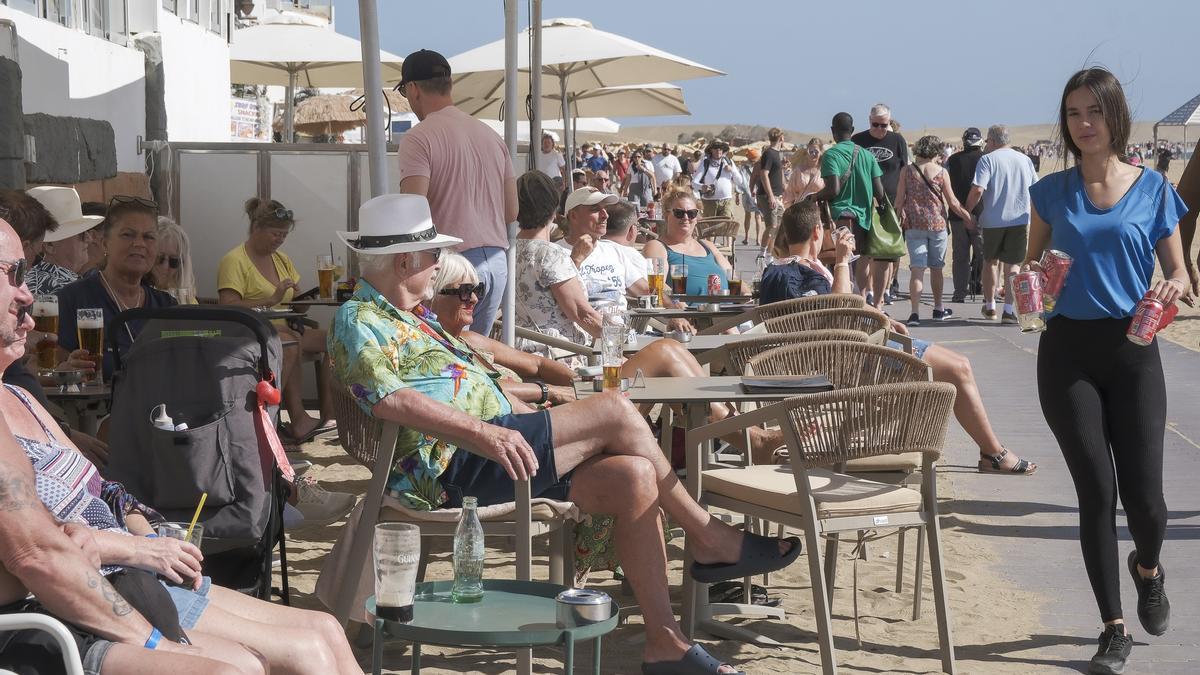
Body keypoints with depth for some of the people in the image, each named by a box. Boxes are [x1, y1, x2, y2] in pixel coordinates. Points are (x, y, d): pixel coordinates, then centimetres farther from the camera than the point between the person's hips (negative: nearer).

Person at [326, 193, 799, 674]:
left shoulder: (413, 318, 28)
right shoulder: (358, 321, -4)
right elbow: (386, 397, -23)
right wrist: (480, 431, -31)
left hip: (480, 456, 10)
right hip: (451, 464, -10)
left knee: (633, 477, -9)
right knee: (615, 411, -17)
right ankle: (707, 537, -3)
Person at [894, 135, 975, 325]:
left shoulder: (906, 171, 0)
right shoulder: (941, 172, -3)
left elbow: (899, 200, 1)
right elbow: (953, 202, 1)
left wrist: (898, 220, 14)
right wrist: (969, 218, 14)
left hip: (914, 225, 0)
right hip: (937, 224, 0)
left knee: (917, 269, -3)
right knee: (936, 268, 15)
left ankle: (915, 312, -17)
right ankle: (938, 309, 28)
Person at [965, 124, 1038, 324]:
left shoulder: (987, 159, -5)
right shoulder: (1024, 160, 9)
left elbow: (978, 190, -16)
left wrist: (967, 210, -2)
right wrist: (1030, 219, 23)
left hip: (992, 220, -2)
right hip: (1020, 220, 2)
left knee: (990, 262, 16)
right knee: (1012, 265, 4)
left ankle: (989, 306, 24)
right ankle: (1009, 310, -6)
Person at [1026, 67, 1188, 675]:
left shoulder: (1152, 188, 2)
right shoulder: (1052, 191, 5)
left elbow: (1178, 272, 7)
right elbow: (1031, 264, 12)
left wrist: (1173, 287, -16)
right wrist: (1031, 280, -11)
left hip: (1132, 351, 0)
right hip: (1068, 351, 1)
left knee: (1143, 495, -3)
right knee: (1096, 491, -2)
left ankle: (1148, 567, 34)